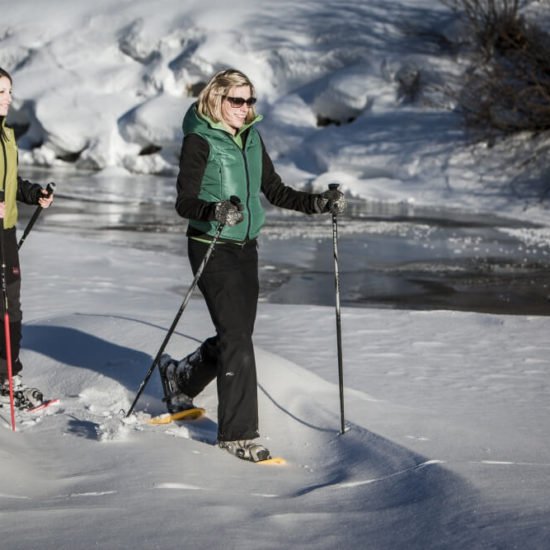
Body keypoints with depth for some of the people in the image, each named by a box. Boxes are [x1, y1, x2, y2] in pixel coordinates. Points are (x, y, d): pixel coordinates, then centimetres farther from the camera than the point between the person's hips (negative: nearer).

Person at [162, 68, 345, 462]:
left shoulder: (251, 138, 9)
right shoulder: (199, 141, -12)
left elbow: (275, 190, 15)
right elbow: (185, 202, -19)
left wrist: (319, 203, 3)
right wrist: (214, 211, -39)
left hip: (246, 248, 7)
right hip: (211, 248, -7)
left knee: (237, 336, 13)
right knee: (237, 340, -11)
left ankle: (180, 378, 40)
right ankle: (238, 433, -3)